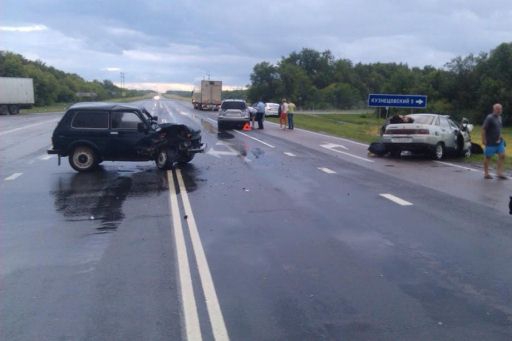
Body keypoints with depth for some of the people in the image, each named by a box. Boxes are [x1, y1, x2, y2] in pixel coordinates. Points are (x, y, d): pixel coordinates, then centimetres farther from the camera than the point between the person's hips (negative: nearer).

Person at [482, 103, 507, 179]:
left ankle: (499, 173, 5)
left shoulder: (499, 117, 10)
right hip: (491, 142, -7)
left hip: (499, 141, 7)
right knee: (488, 157, 4)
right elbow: (483, 129, -16)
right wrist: (484, 140, -18)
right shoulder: (489, 118, -14)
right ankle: (486, 173, 14)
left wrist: (500, 137, 19)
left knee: (502, 155, -1)